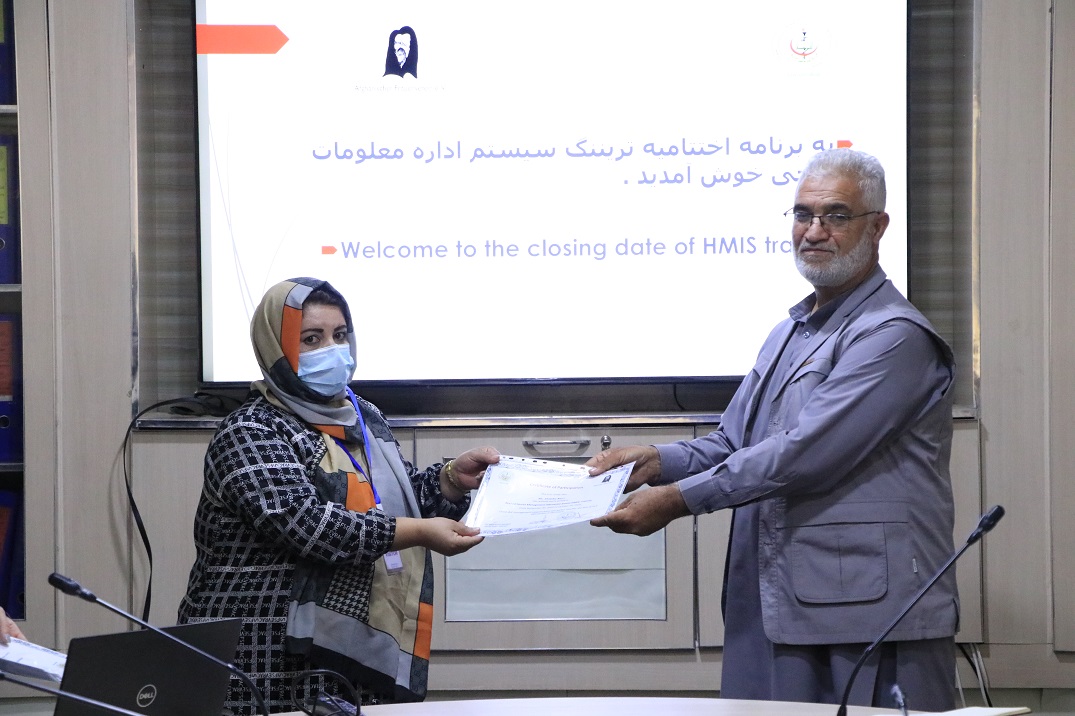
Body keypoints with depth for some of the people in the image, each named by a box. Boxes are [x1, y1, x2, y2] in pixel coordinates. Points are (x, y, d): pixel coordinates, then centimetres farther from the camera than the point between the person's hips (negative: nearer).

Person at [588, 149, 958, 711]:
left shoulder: (894, 337, -11)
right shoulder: (791, 332, 21)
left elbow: (805, 455, -19)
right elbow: (734, 442, 20)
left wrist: (678, 498, -17)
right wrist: (656, 461, 0)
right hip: (776, 611, 8)